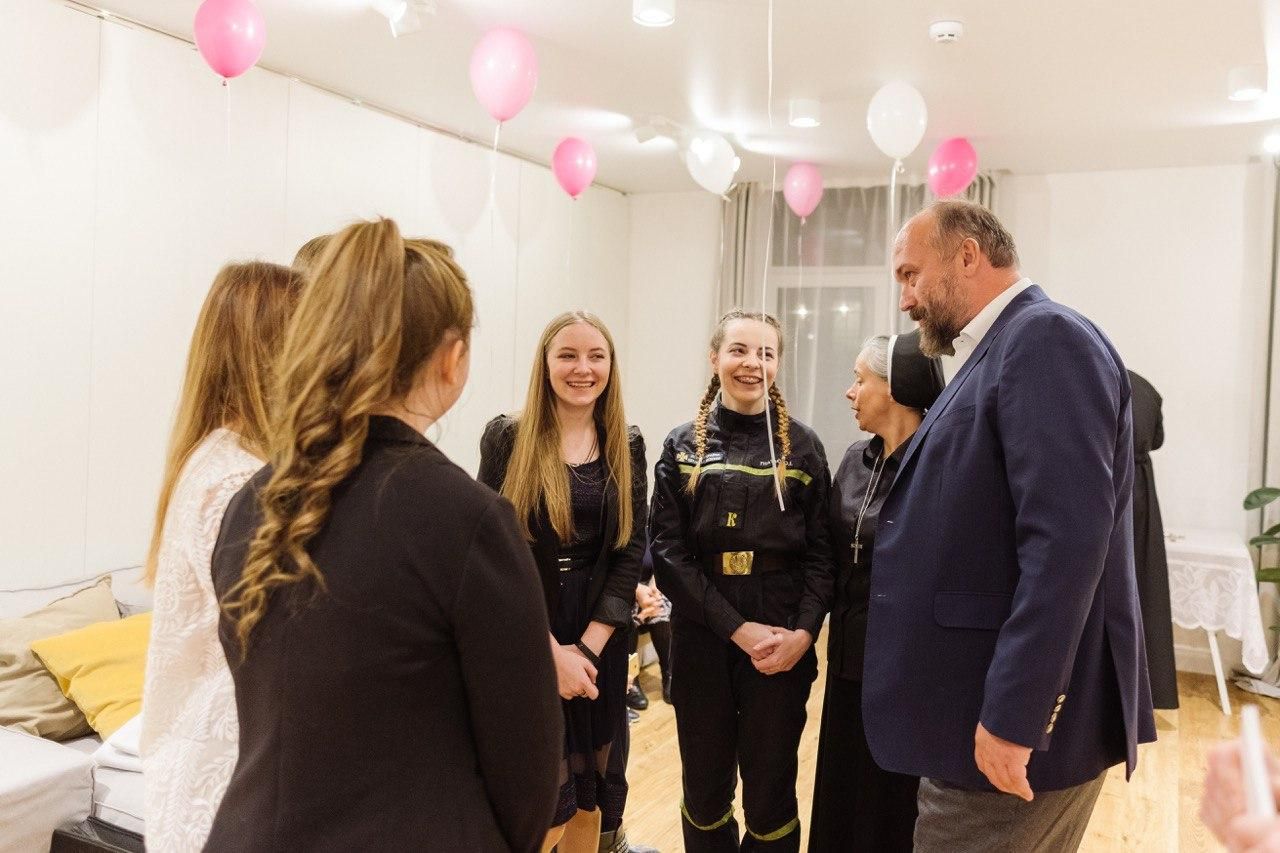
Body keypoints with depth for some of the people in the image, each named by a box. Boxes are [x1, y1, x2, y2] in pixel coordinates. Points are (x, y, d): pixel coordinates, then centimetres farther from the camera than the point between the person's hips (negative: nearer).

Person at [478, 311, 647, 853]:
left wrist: (588, 647, -11)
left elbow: (630, 551, 0)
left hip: (599, 643, 3)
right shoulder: (506, 438, -6)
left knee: (589, 793, 15)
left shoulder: (626, 447, 4)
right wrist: (551, 649, -15)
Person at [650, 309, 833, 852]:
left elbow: (821, 551, 1)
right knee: (705, 782, 12)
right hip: (702, 634, 1)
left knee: (771, 787, 8)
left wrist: (803, 632, -14)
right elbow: (668, 550, -4)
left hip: (783, 636, 0)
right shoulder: (683, 447, 3)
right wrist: (736, 628, -13)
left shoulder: (801, 446, 3)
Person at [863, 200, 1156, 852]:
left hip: (1015, 717, -9)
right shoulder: (999, 353, 15)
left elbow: (1067, 539, -25)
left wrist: (1014, 718, -24)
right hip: (977, 708, 9)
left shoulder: (1047, 339, -15)